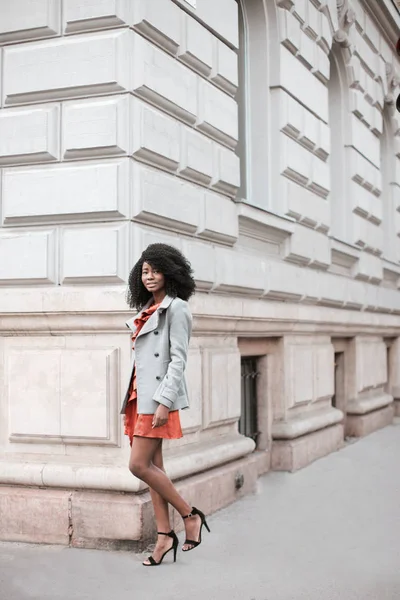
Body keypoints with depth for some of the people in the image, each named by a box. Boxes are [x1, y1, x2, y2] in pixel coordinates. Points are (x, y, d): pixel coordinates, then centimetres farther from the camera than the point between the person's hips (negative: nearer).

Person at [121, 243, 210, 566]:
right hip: (140, 394, 8)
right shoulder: (147, 310, 17)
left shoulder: (176, 308, -8)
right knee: (152, 467, 8)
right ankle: (165, 534, 14)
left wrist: (164, 402, -20)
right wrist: (134, 399, 17)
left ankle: (191, 515, 5)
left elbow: (178, 359, -14)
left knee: (139, 465, -10)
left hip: (158, 396, -8)